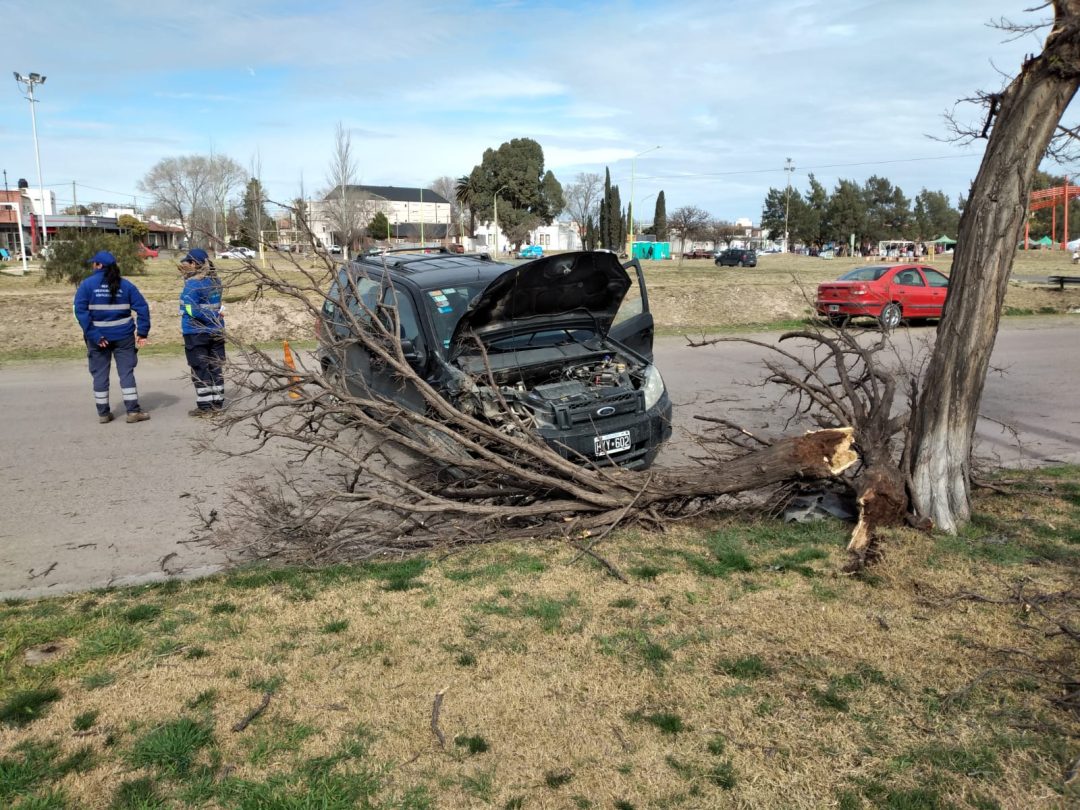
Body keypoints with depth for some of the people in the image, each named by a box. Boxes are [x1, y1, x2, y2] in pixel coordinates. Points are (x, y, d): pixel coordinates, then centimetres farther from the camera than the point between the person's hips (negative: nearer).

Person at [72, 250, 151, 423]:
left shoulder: (87, 284, -4)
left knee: (100, 374, 9)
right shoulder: (125, 285, 2)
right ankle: (133, 411, 2)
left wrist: (94, 335, -14)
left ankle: (103, 413, 15)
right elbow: (142, 307, -4)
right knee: (126, 372, 5)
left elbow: (80, 311, -13)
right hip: (123, 336, 1)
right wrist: (142, 332, -5)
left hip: (98, 336, -1)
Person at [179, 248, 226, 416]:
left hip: (196, 333, -6)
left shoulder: (192, 284, -15)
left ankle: (204, 406, 3)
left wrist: (212, 316, -11)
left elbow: (192, 310, -20)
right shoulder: (215, 281, 4)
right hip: (216, 331, 6)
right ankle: (217, 403, 15)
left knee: (200, 369, 1)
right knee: (215, 367, 12)